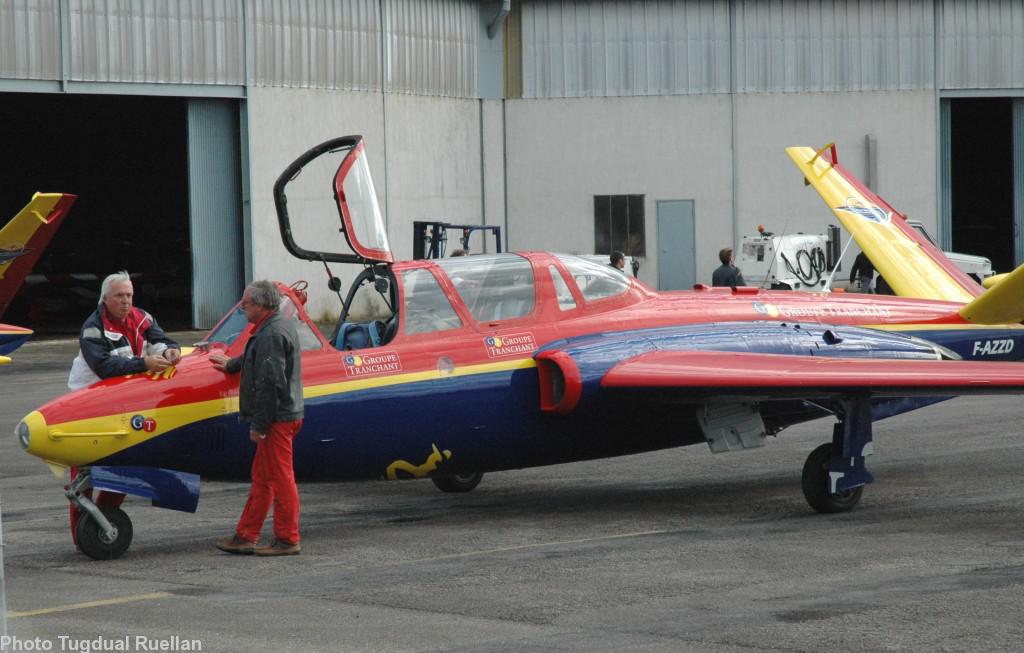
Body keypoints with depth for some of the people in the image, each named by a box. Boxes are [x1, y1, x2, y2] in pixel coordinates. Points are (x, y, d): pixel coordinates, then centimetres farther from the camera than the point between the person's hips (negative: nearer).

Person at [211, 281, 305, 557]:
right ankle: (246, 536, 19)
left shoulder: (271, 334, -19)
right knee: (261, 479, 14)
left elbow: (270, 381, -24)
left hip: (277, 418, -11)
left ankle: (287, 540, 2)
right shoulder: (284, 325, 15)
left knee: (280, 478, -4)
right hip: (286, 414, 11)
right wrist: (231, 364, 50)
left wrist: (259, 424, -21)